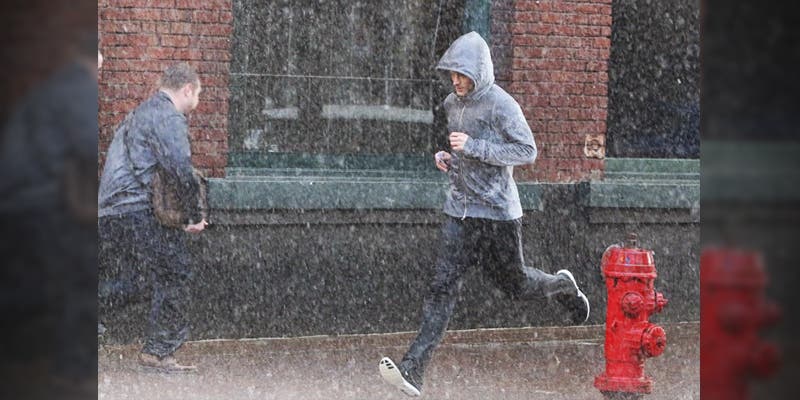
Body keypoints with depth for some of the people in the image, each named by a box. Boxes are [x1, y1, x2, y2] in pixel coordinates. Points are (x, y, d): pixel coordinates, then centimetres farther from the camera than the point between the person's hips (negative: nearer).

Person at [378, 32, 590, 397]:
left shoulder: (501, 105, -14)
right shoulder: (452, 104, 9)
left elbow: (528, 151, -17)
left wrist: (473, 147, -22)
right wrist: (444, 156, 5)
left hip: (498, 212, -5)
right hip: (459, 211, 5)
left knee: (515, 284, 13)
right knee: (443, 287, -7)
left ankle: (563, 287, 47)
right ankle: (413, 370, -16)